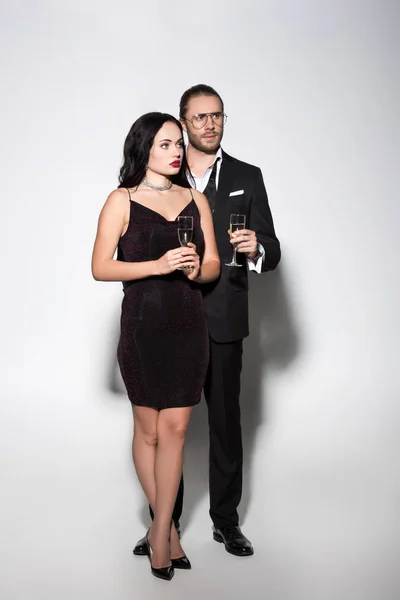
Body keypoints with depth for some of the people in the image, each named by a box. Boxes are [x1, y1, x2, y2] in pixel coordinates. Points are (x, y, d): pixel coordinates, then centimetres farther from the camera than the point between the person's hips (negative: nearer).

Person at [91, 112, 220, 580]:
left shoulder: (196, 201, 11)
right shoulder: (121, 201, 0)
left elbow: (214, 264, 12)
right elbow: (100, 267, -7)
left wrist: (197, 269, -12)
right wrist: (158, 265, -19)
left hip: (189, 325, 3)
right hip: (143, 325, -2)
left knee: (174, 428, 0)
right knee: (148, 430, 6)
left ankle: (159, 531, 10)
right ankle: (167, 528, 22)